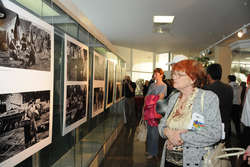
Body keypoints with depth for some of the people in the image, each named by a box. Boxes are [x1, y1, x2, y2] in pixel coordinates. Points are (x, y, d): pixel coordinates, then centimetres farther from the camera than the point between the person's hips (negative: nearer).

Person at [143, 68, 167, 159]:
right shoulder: (152, 85, 14)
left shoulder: (163, 86, -4)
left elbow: (160, 98, -12)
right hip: (148, 110, 6)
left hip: (156, 110, -6)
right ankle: (149, 149, 27)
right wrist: (144, 107, 4)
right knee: (149, 130, 13)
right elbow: (146, 97, 11)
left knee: (154, 131, -1)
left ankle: (153, 152, 12)